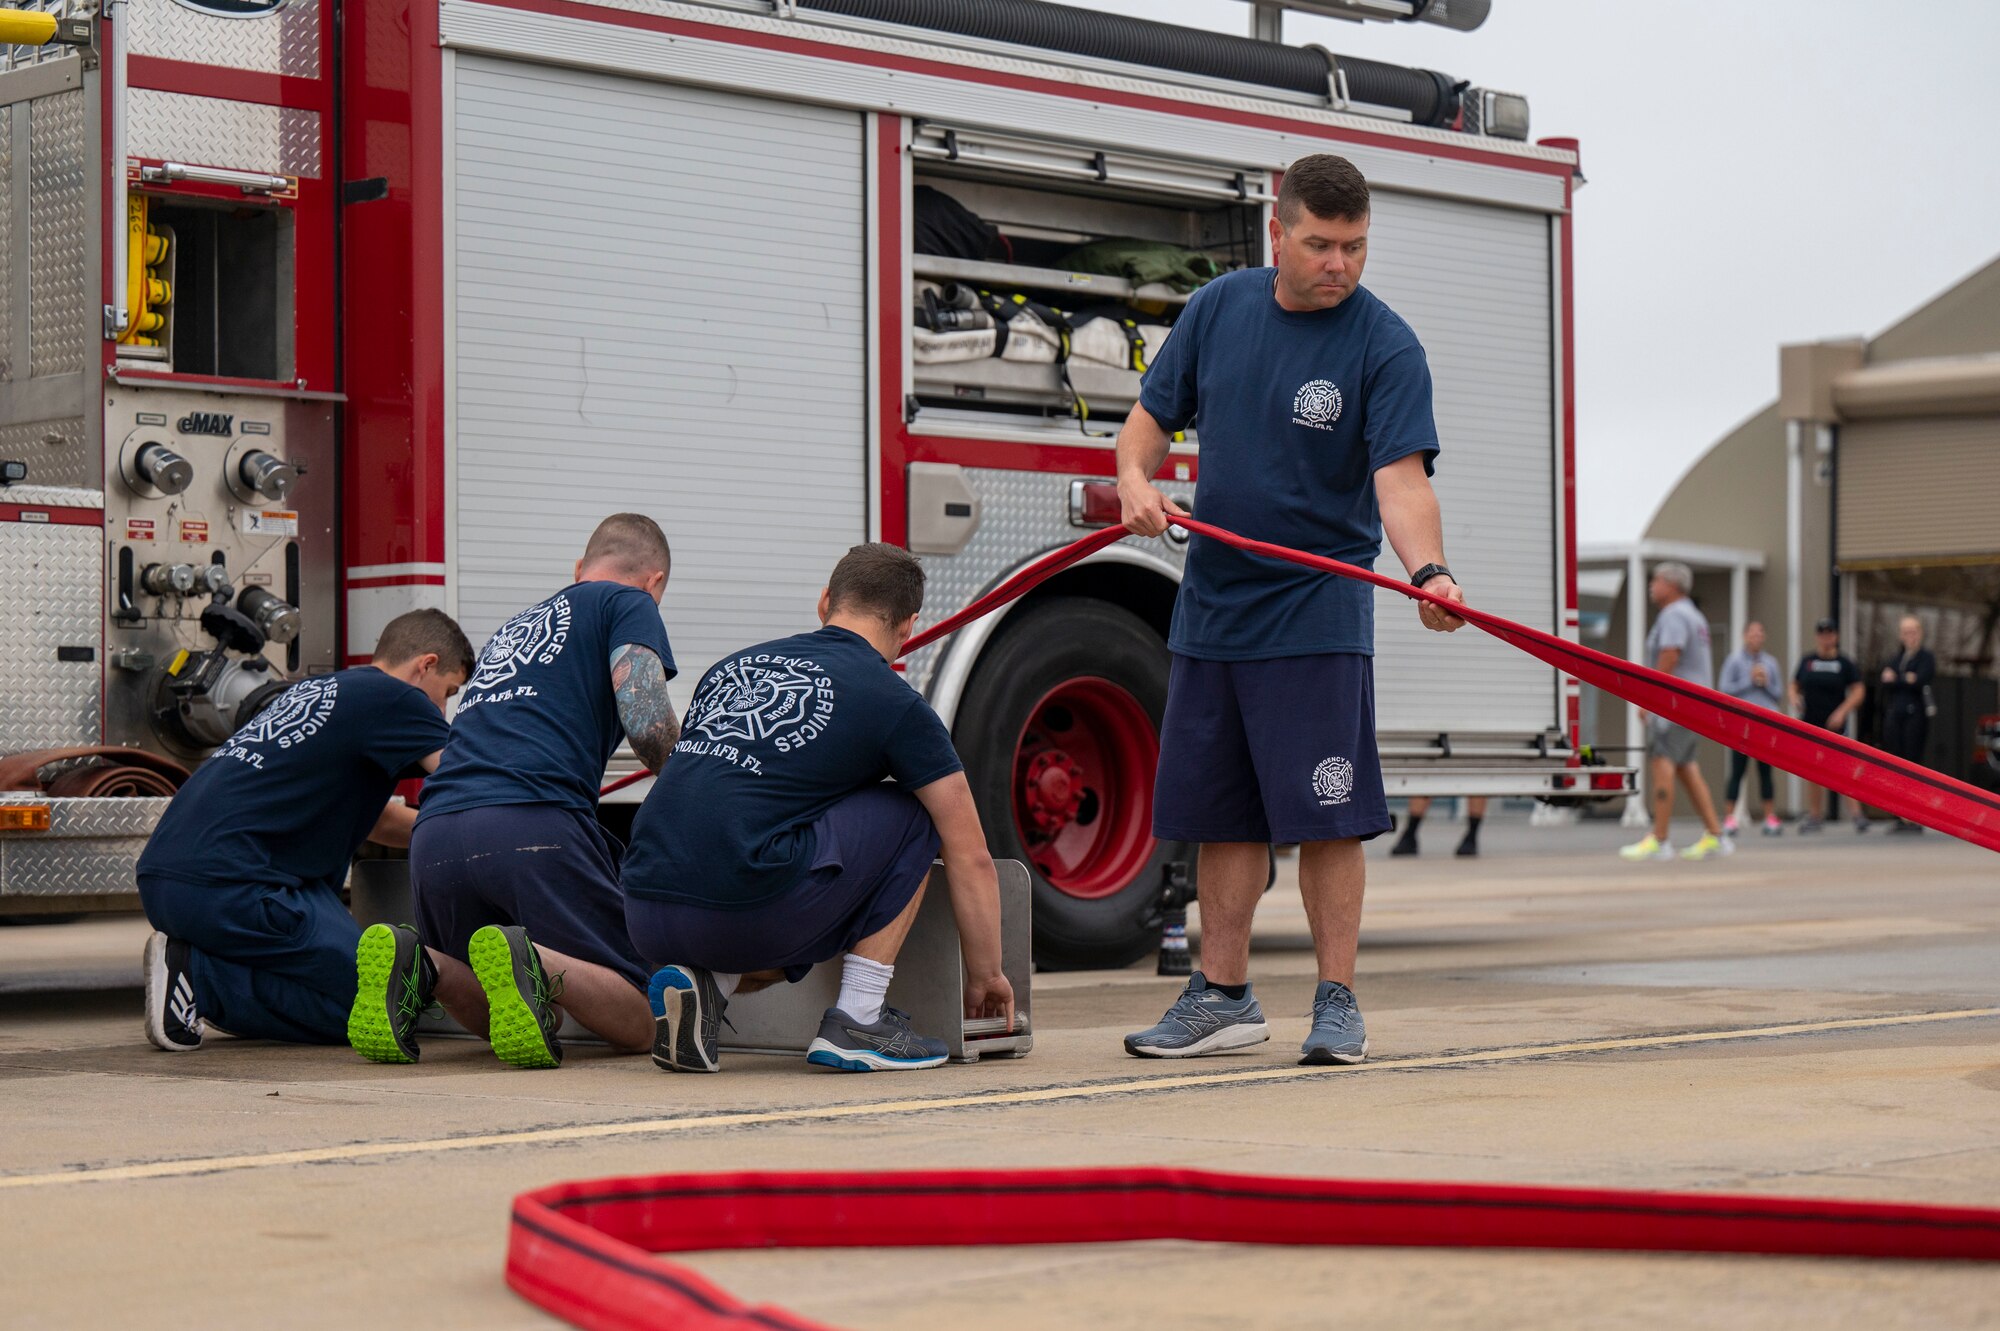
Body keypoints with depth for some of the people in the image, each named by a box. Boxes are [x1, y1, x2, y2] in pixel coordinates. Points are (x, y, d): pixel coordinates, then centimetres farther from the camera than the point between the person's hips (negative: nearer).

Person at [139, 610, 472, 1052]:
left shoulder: (316, 689, 26)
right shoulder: (392, 698, -1)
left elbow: (374, 819, 35)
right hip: (229, 884, -10)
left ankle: (187, 959, 2)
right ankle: (198, 974, -11)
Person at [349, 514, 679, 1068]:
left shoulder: (512, 627, 35)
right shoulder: (629, 603, 16)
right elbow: (648, 725, -2)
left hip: (434, 838, 6)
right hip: (535, 825, -6)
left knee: (500, 1017, 22)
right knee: (640, 1020, -1)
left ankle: (421, 965, -7)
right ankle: (532, 964, -29)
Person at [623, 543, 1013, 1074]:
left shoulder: (732, 665, 24)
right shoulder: (895, 703, 6)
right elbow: (970, 857, 11)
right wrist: (985, 974, 26)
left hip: (646, 922, 6)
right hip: (743, 913, -6)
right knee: (913, 814, 14)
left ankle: (706, 985, 6)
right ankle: (858, 1021, 11)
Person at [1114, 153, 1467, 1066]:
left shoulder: (1386, 347, -11)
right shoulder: (1218, 309, 4)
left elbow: (1400, 478, -21)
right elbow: (1154, 415, 13)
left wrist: (1427, 570, -39)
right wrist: (1136, 476, -10)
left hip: (1317, 617, -5)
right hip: (1210, 606, 5)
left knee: (1325, 817, -5)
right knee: (1222, 815, 10)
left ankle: (1337, 1002, 4)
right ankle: (1223, 998, 19)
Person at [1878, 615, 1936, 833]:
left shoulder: (1926, 657, 4)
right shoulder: (1894, 659, 20)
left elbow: (1920, 681, -12)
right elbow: (1885, 681, 4)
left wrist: (1895, 679, -2)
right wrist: (1907, 679, -9)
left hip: (1916, 715, -5)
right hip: (1894, 715, 5)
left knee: (1913, 765, -9)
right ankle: (1902, 817, 6)